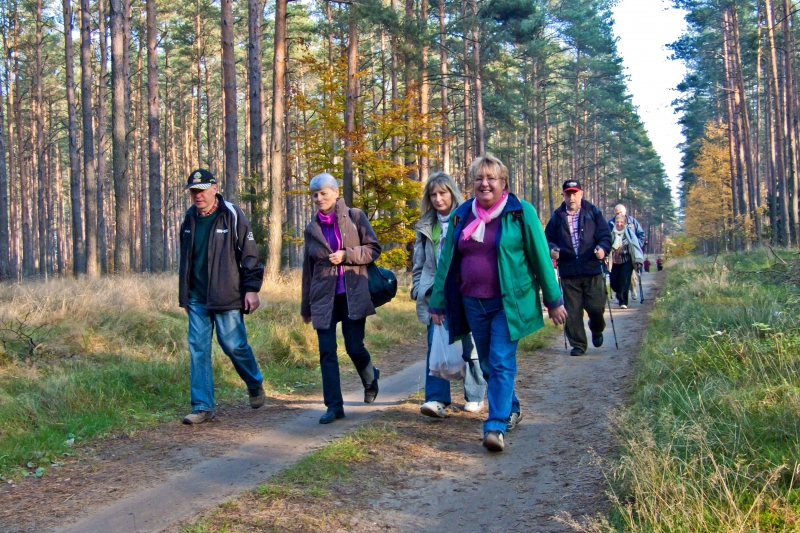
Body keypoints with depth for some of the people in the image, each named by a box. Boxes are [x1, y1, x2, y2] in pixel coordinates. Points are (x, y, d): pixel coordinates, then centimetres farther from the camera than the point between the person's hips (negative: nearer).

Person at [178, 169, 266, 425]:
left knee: (234, 345, -2)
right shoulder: (190, 219, 10)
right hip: (197, 299, 5)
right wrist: (185, 295, 19)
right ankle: (202, 407, 8)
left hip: (227, 297, -5)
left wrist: (252, 288, -11)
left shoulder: (232, 216, -7)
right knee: (198, 349, 2)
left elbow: (249, 254, -7)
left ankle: (255, 385, 27)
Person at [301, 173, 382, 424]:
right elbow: (308, 267, 15)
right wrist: (306, 306, 16)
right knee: (327, 352, -2)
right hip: (324, 296, 3)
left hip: (352, 293, -3)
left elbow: (373, 248, 1)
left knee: (354, 347, -2)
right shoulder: (312, 228, 10)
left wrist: (345, 255, -16)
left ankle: (370, 379, 31)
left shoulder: (355, 217, 1)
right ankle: (334, 406, 4)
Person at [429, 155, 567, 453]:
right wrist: (438, 302, 11)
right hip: (473, 304, 5)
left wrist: (553, 300, 0)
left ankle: (496, 426, -10)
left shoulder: (521, 212, -4)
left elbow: (540, 258, -2)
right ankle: (511, 409, 34)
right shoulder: (461, 216, 7)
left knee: (502, 363, -11)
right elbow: (446, 260, 11)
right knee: (488, 364, 14)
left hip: (508, 302, -5)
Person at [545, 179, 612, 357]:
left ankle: (597, 330, 33)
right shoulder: (557, 216, 7)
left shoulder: (593, 213, 4)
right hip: (568, 272, 1)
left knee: (596, 307, 1)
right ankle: (578, 344, 17)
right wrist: (552, 249, -11)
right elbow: (548, 239, 10)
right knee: (572, 312, 3)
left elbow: (605, 235, 1)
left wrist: (603, 248, -19)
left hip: (592, 270, -1)